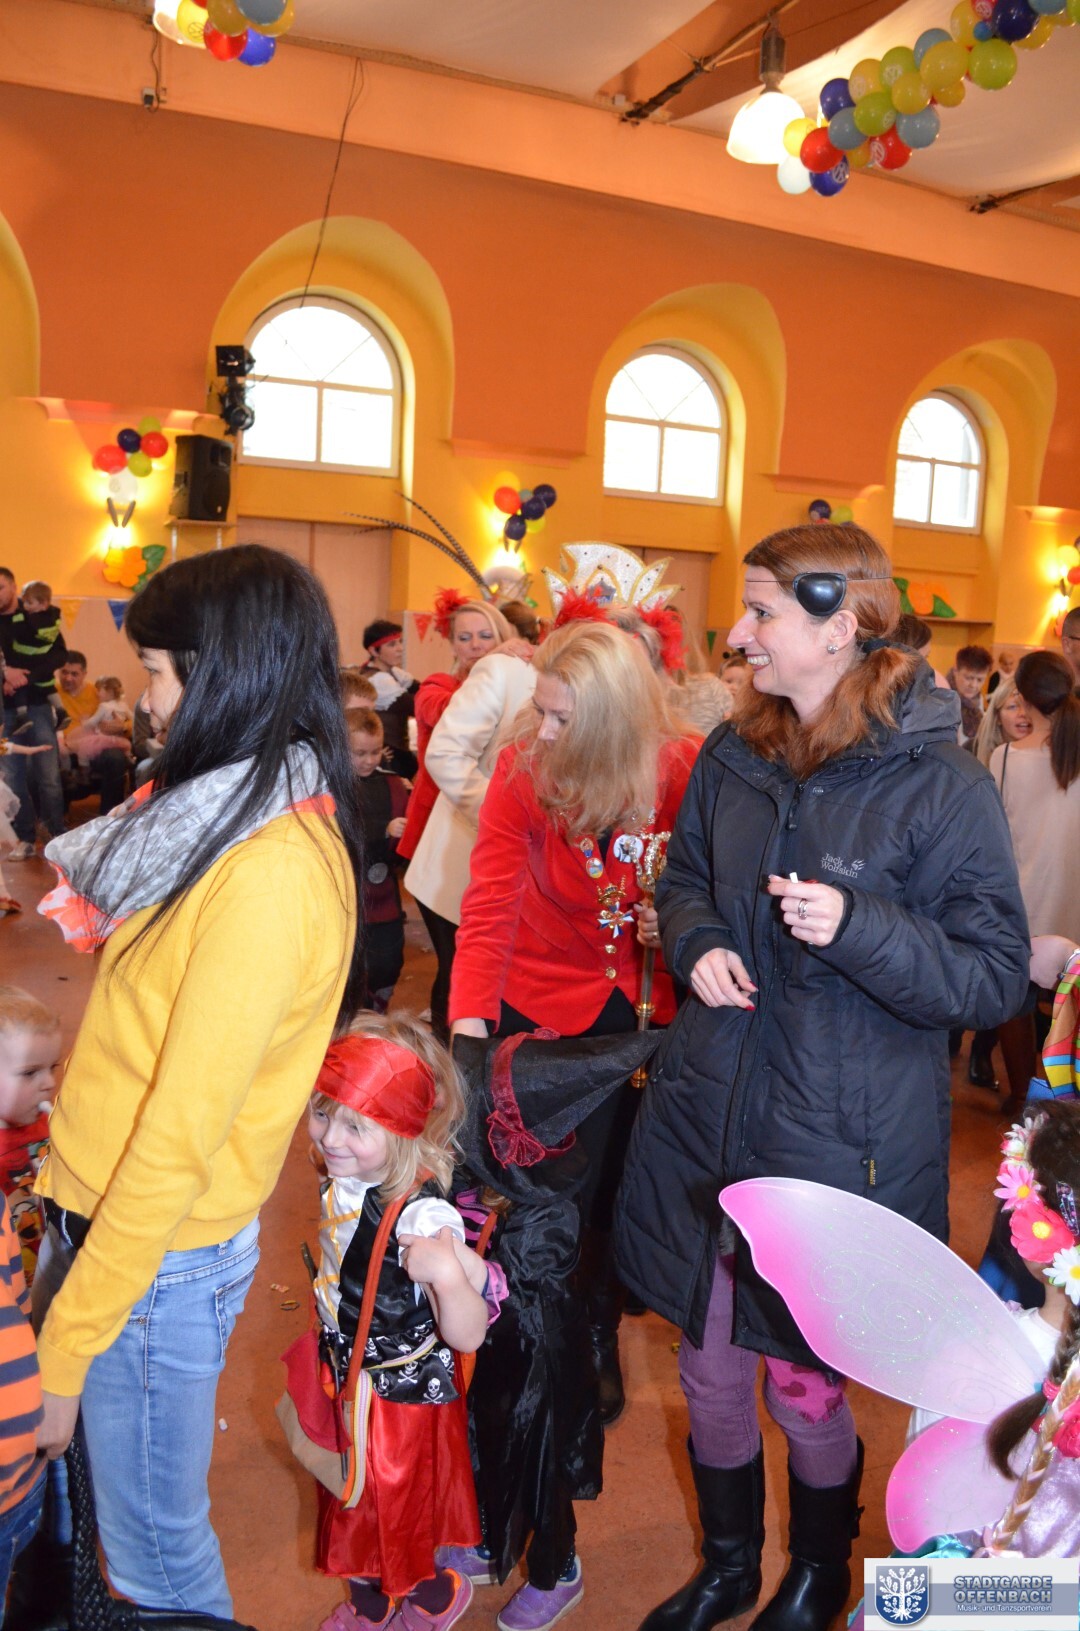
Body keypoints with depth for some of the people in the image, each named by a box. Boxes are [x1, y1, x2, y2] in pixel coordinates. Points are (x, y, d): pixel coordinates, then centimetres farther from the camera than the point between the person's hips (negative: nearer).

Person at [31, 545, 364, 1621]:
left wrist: (68, 1342, -17)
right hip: (100, 1209, 9)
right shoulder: (240, 818, 4)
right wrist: (115, 931, 7)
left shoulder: (272, 872, -26)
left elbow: (178, 1140, -23)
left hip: (159, 1252, -9)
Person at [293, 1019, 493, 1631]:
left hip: (403, 1397, -6)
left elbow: (469, 1337, -36)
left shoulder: (422, 1216, -35)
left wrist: (449, 1276, -52)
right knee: (350, 1509, 27)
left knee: (393, 1518, 17)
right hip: (346, 1381, 7)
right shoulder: (340, 1180, -14)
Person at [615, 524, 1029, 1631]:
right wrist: (696, 943, -6)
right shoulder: (732, 756, 2)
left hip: (839, 1146, -4)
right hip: (705, 1120, 5)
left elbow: (996, 979, -13)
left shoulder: (942, 785, -14)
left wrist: (860, 927, -28)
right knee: (708, 1370, 19)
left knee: (805, 1393, 14)